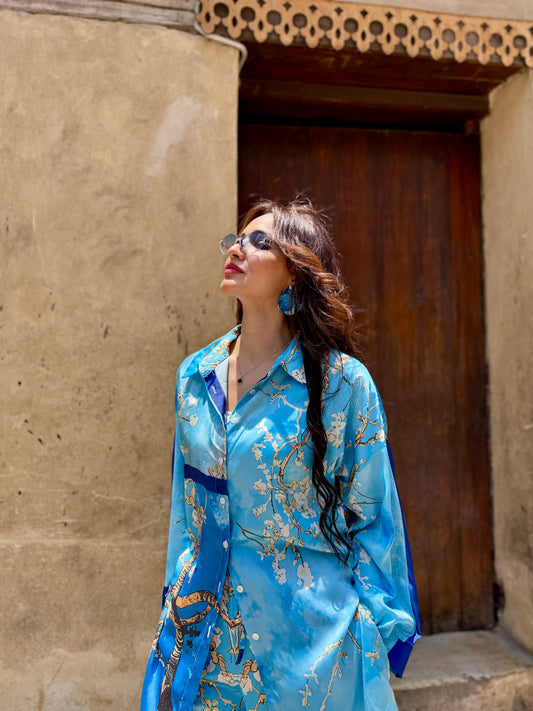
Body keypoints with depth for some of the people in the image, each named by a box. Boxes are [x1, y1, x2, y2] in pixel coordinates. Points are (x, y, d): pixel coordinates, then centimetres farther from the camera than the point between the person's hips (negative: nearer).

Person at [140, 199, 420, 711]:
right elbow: (186, 504, 9)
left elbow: (371, 518, -7)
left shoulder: (344, 381, -13)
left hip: (307, 631, -3)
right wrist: (176, 607, 12)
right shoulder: (195, 376, 1)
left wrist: (372, 641, -4)